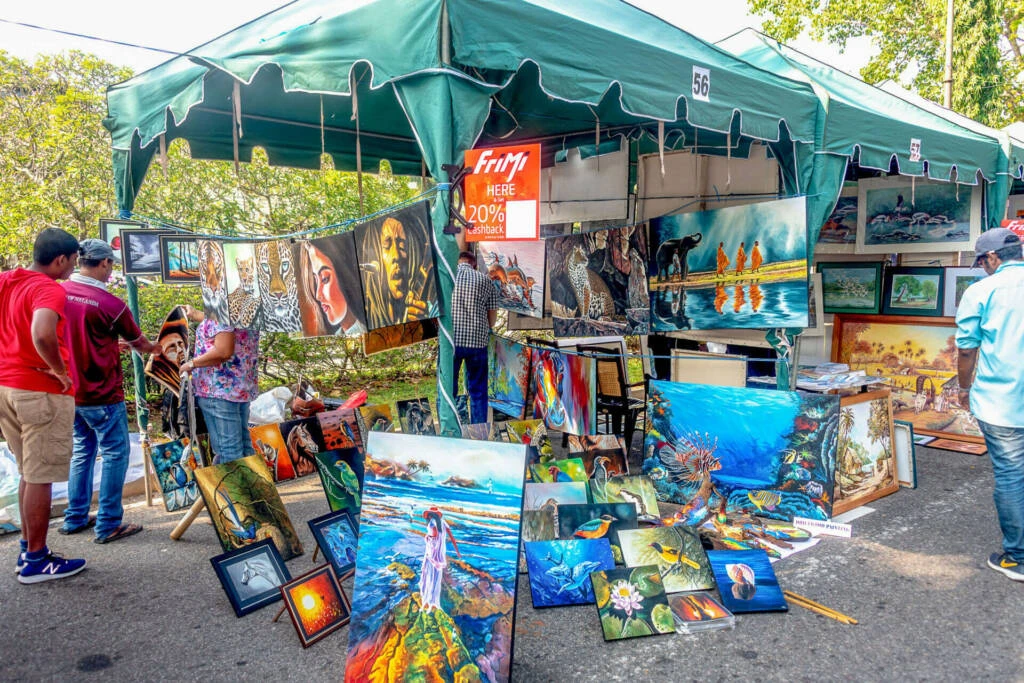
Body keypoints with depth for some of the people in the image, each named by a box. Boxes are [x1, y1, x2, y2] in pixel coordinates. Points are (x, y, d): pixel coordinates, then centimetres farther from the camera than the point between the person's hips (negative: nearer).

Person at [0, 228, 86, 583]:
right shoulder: (49, 289, -17)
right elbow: (42, 334, -35)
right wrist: (59, 370, -19)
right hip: (42, 392, -8)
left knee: (29, 473, 20)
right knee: (40, 477, 2)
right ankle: (35, 561, 12)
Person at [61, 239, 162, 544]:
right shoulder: (111, 304, -17)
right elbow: (139, 343, -1)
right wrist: (155, 347, 22)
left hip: (70, 392, 7)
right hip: (102, 395, -7)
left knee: (82, 450, 19)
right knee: (115, 453, 4)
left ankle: (75, 518, 26)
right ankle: (108, 525, 7)